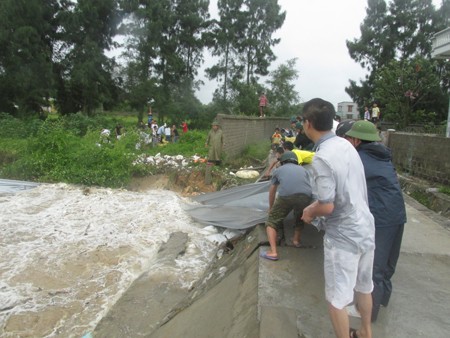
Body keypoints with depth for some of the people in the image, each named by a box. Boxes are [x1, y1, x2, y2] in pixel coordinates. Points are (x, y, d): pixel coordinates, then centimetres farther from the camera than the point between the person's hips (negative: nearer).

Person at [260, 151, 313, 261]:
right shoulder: (302, 169, 35)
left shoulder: (278, 170, 31)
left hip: (285, 196, -3)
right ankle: (297, 240, 30)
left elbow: (272, 192, 40)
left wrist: (270, 208, 55)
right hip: (305, 196, 3)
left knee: (272, 222, 12)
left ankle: (273, 252, -1)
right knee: (300, 217, 36)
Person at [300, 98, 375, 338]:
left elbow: (327, 206, -24)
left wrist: (310, 213, -3)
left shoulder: (321, 158, -23)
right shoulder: (346, 145, 1)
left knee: (336, 299, 9)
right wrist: (317, 205, 15)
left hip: (343, 236, -9)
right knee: (363, 287, 26)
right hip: (365, 228, 9)